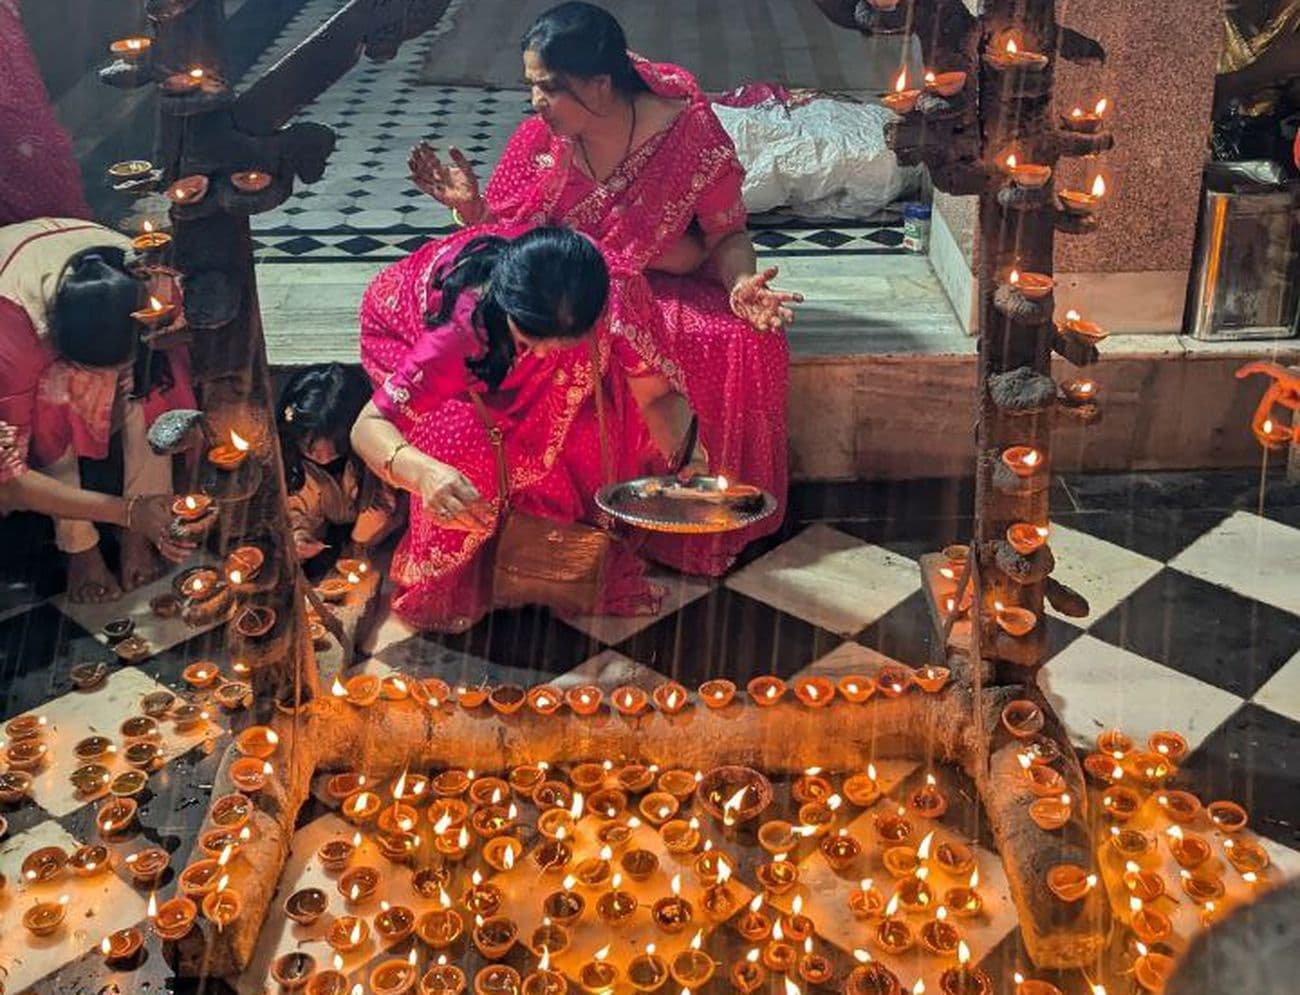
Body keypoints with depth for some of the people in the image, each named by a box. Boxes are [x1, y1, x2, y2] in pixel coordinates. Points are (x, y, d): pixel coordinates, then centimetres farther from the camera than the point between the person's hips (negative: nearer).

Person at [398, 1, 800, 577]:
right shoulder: (537, 142, -9)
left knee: (746, 345, -29)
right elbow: (500, 244, 0)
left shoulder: (690, 134, -15)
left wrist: (741, 284, -27)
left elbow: (727, 235, -6)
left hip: (662, 291, -1)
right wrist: (469, 206, -21)